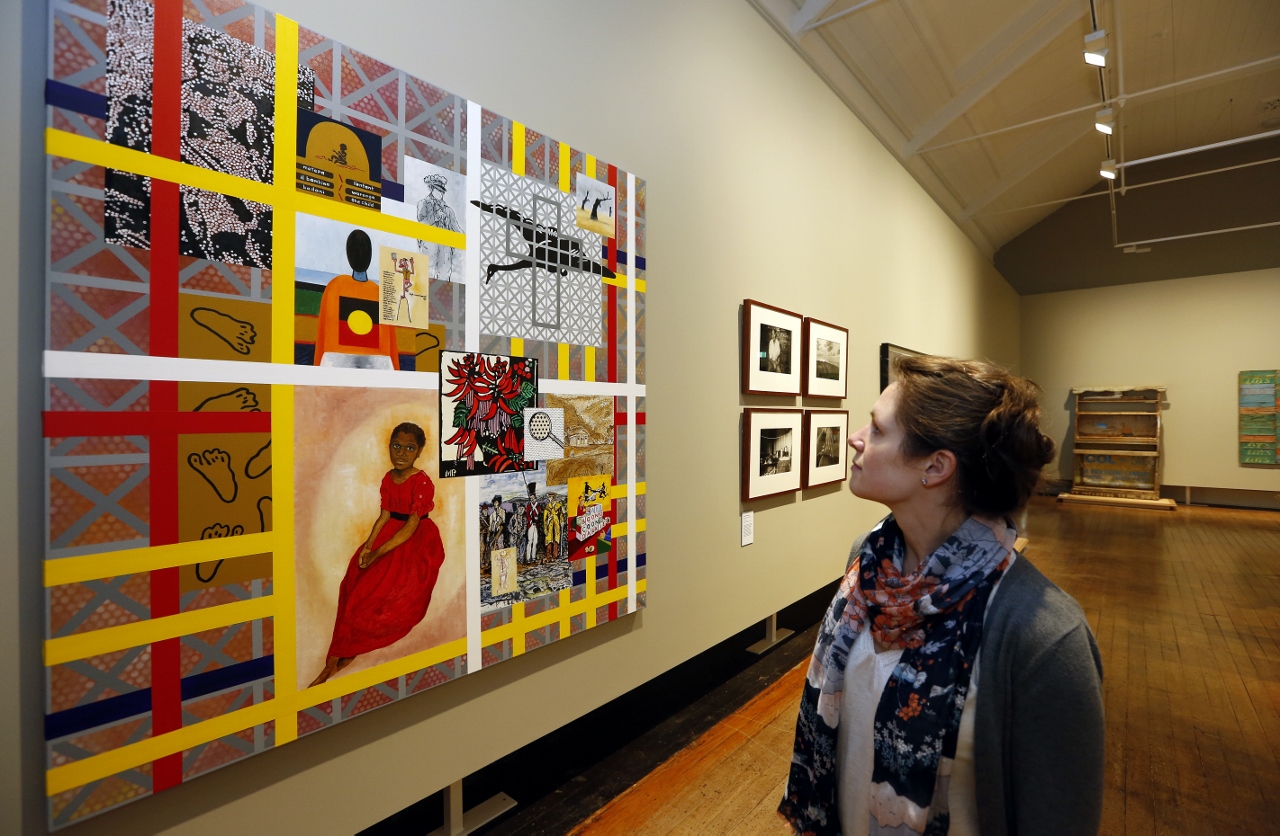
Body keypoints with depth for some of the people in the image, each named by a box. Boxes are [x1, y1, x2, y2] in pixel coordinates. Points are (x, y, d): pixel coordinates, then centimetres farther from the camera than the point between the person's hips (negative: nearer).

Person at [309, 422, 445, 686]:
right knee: (356, 579, -8)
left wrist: (378, 554, -21)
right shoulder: (388, 478, 1)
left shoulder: (422, 483, -19)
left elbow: (410, 527, -20)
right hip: (390, 532, 6)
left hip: (417, 539, -6)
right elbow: (385, 515, 3)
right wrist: (368, 545, -11)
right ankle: (335, 658, -1)